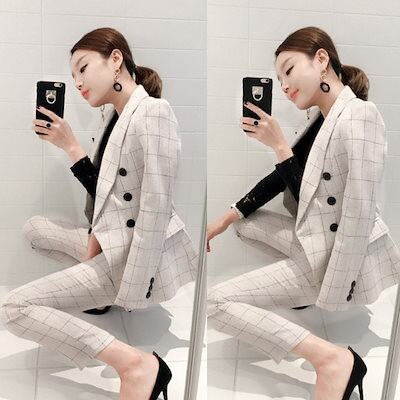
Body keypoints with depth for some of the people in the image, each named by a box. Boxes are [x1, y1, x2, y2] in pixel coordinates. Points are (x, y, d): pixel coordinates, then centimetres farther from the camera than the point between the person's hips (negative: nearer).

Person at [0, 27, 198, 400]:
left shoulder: (153, 111, -17)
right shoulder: (116, 117, 13)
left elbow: (156, 207, -23)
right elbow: (105, 192, 13)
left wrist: (131, 293, -22)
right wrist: (70, 146, 4)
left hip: (137, 253, -10)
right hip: (113, 240, 10)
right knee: (34, 227, 27)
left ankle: (135, 363, -18)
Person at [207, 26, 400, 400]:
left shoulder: (359, 116, -21)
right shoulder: (320, 118, 6)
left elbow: (358, 215, -25)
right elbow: (282, 177, 12)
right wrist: (226, 218, 11)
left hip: (336, 255, -9)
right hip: (315, 240, 9)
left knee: (215, 302, -11)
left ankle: (332, 358, -15)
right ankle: (308, 287, 14)